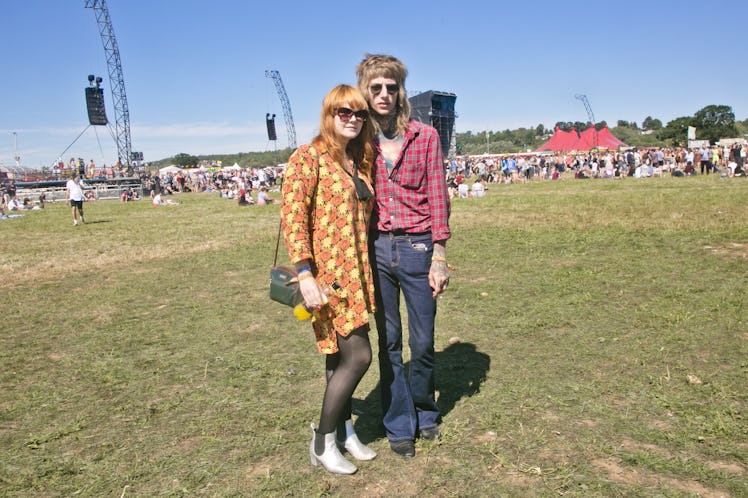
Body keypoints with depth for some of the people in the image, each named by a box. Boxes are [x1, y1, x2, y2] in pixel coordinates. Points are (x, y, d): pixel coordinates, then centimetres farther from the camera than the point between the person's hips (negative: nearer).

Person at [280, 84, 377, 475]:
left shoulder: (360, 162, 14)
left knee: (341, 355, 15)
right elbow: (291, 216, -14)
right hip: (326, 273, -7)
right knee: (358, 355, -6)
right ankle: (322, 443, 13)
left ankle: (343, 431, 32)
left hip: (356, 272, 7)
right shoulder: (308, 157, -8)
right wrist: (305, 273, -21)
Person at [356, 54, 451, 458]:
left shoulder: (425, 137, 1)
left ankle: (424, 412, 35)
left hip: (417, 246, -1)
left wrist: (439, 258, -4)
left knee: (423, 341, 9)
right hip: (376, 248, 1)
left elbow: (438, 198, 0)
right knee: (388, 341, 10)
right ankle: (400, 425, 27)